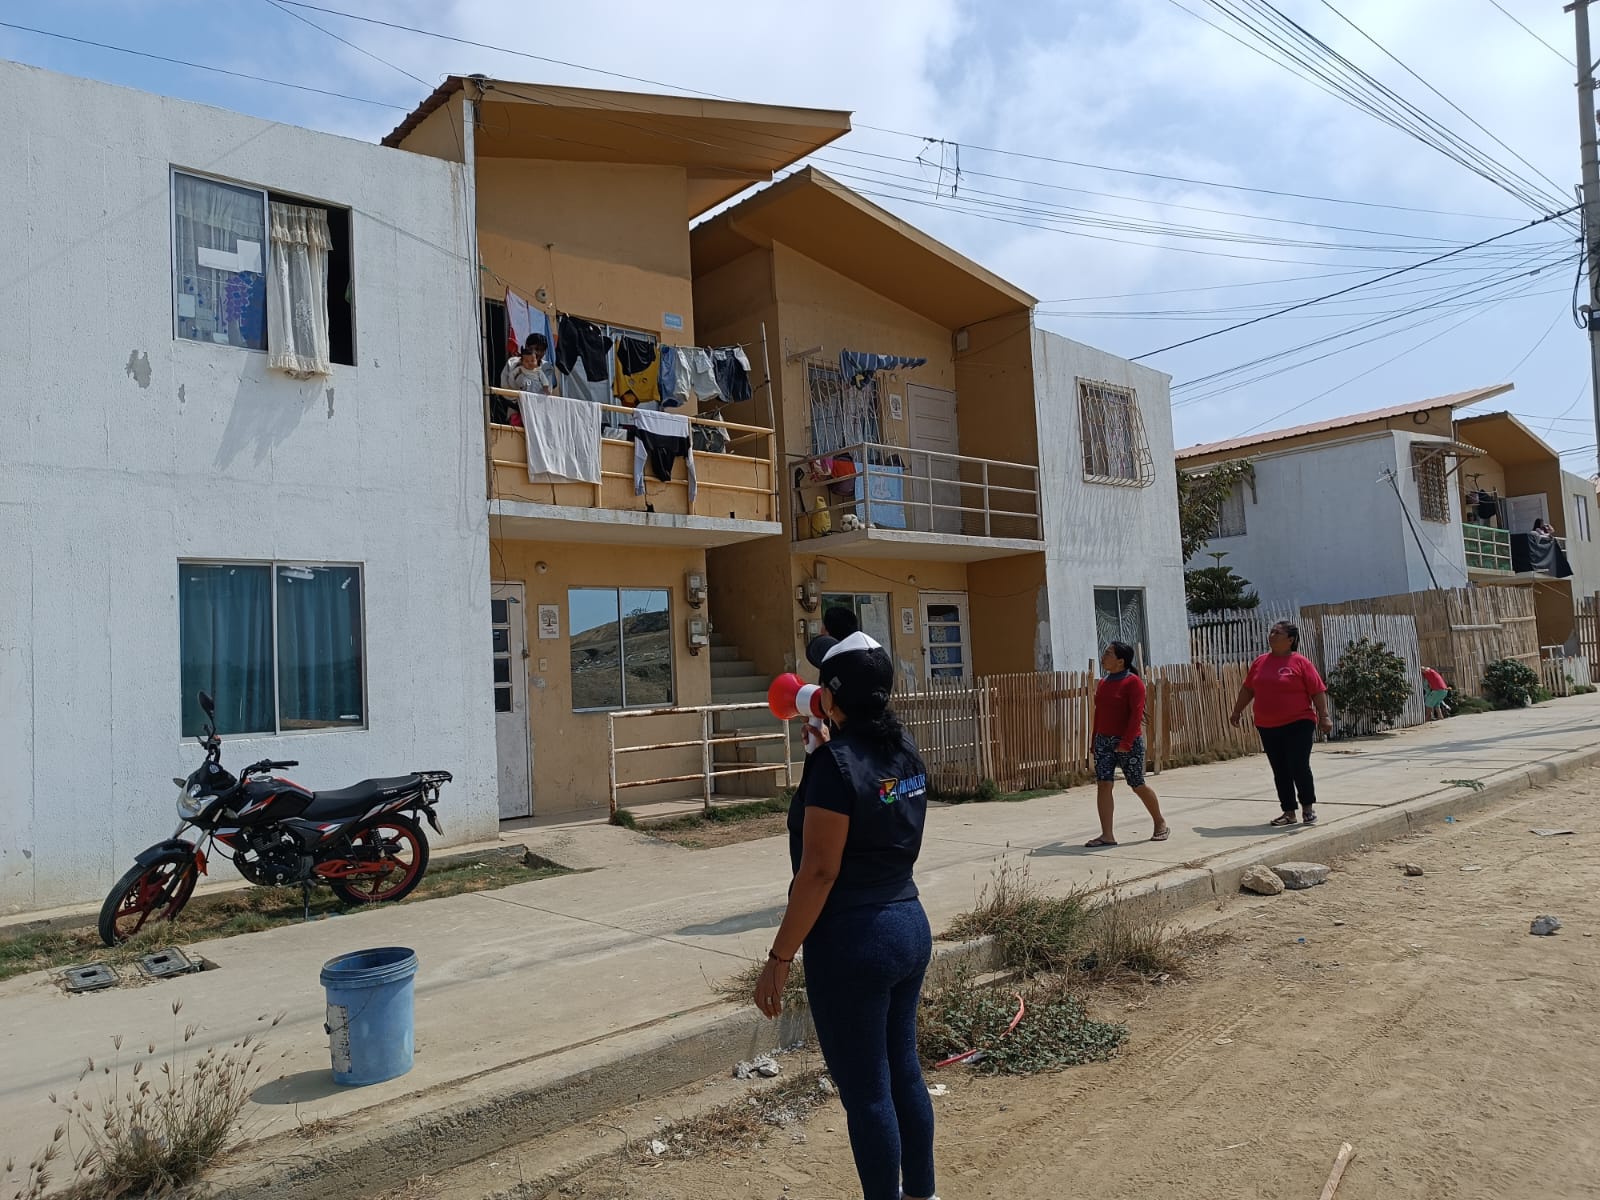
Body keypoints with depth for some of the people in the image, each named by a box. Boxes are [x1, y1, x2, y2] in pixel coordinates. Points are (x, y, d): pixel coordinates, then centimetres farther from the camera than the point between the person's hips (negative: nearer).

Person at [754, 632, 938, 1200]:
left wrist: (779, 957, -15)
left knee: (866, 1092, 5)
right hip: (910, 925, 8)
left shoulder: (834, 762, -18)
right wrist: (826, 738, 27)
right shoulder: (905, 752, 5)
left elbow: (819, 871, -20)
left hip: (852, 941, -8)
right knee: (904, 1072, 20)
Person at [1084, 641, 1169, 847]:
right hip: (1104, 741, 7)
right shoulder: (1103, 683, 11)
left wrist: (1126, 743, -25)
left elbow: (1137, 714, -19)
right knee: (1103, 784, -5)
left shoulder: (1133, 682, -12)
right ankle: (1107, 835, -5)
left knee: (1138, 785, 6)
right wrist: (1095, 740, 14)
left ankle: (1160, 824, 29)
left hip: (1129, 742, -6)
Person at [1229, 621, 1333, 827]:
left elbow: (1318, 691, -8)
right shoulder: (1260, 662, 10)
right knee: (1280, 771, 8)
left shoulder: (1301, 662, -6)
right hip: (1268, 728, 5)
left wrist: (1324, 716, -15)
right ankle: (1289, 812, 16)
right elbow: (1247, 689, 19)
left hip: (1298, 725, -5)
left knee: (1299, 767, -6)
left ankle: (1308, 807, 14)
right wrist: (1237, 711, 21)